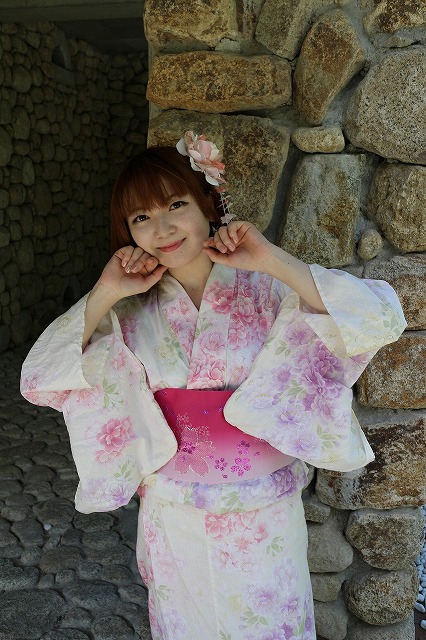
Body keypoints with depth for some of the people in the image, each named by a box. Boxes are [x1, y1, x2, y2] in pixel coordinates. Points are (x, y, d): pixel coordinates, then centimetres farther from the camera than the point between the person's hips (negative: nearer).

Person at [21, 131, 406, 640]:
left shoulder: (267, 292, -13)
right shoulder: (132, 313, -5)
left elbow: (380, 321, -23)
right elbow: (39, 379, -9)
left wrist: (271, 261, -26)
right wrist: (103, 296, -17)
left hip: (263, 519, -1)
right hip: (174, 518, 2)